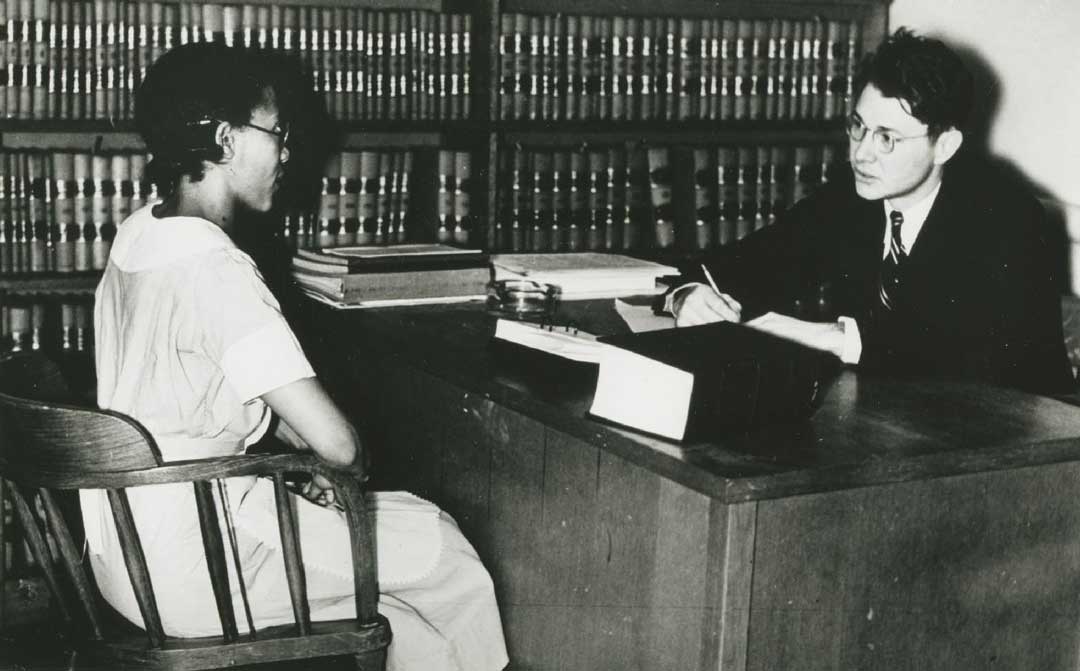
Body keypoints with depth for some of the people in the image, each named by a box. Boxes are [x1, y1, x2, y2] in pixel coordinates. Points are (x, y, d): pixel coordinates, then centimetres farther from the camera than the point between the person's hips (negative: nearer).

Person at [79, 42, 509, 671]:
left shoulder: (139, 235, 2)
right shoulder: (214, 271, -26)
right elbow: (338, 443, -27)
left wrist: (299, 444, 5)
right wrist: (329, 445, -3)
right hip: (188, 575, -9)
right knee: (440, 549, 6)